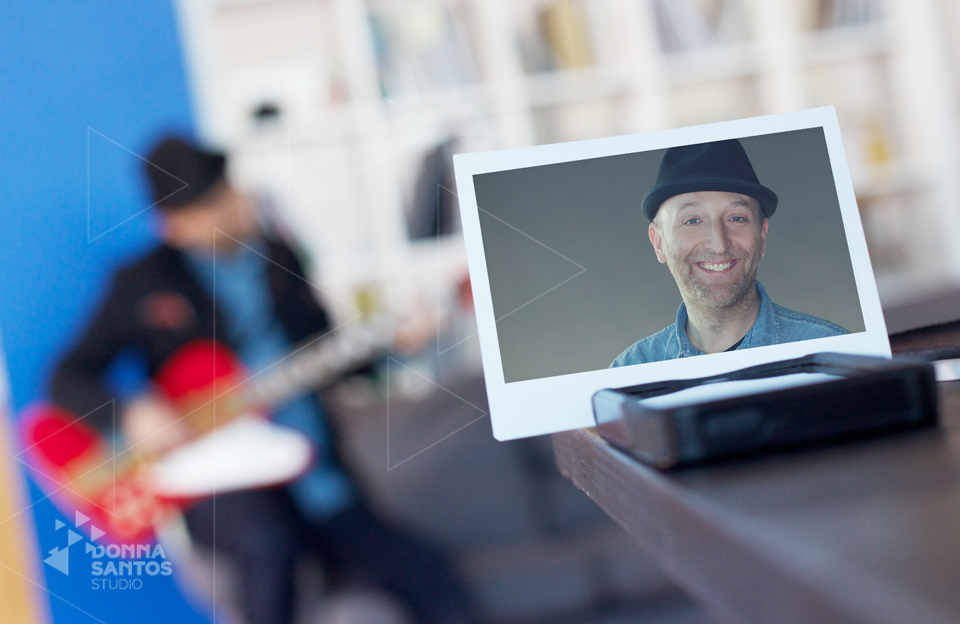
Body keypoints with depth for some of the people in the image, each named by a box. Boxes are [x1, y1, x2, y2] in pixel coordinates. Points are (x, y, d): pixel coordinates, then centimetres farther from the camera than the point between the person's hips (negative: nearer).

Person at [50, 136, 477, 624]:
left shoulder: (278, 258, 11)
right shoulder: (144, 284, 1)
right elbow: (68, 378, -1)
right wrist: (130, 413, -20)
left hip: (317, 475, 3)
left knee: (433, 585, -12)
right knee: (268, 542, -37)